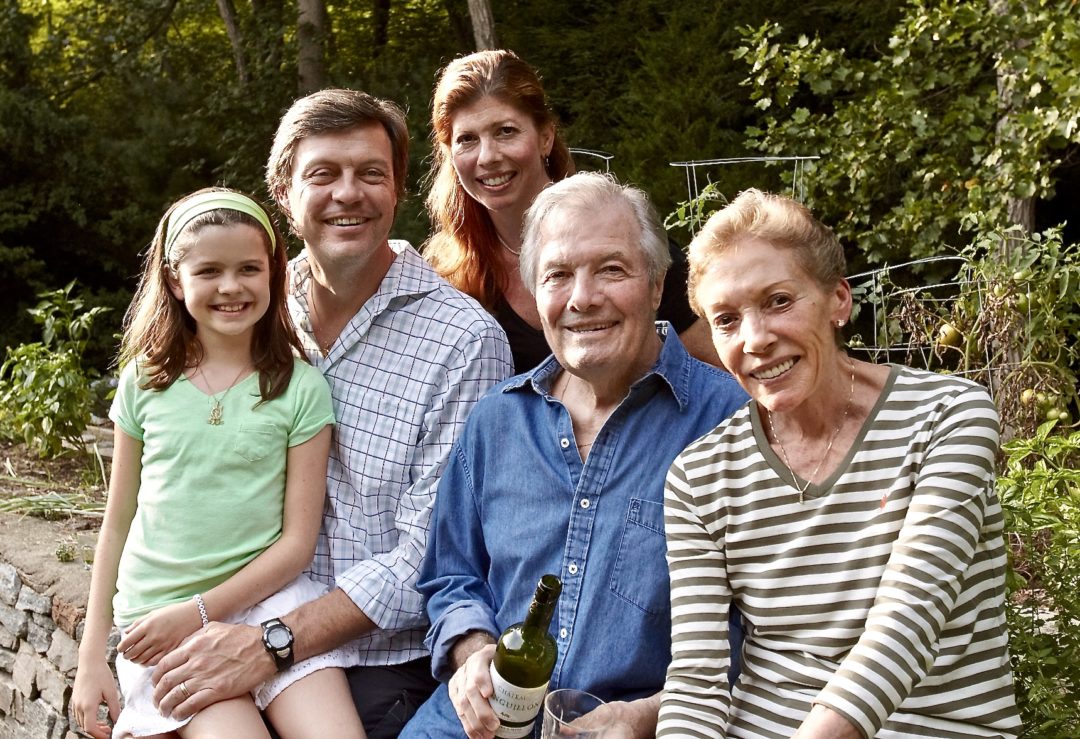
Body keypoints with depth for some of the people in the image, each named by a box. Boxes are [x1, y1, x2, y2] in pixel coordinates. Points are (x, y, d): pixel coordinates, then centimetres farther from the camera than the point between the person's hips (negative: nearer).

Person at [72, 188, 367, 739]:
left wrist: (198, 611, -11)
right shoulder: (145, 381, 5)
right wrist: (91, 655, 10)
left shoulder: (300, 388, 0)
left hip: (268, 598, 0)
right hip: (158, 615, 0)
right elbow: (118, 523, 11)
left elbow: (297, 542, -1)